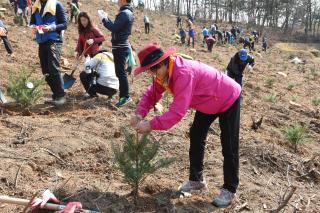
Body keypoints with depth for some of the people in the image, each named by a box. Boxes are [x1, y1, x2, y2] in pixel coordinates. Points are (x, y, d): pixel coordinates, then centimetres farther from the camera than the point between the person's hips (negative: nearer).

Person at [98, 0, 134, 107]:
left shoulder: (124, 13, -15)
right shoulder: (128, 13, 16)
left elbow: (114, 28, -21)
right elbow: (117, 27, 19)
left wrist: (103, 19, -9)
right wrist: (106, 18, 14)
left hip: (120, 47, -10)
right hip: (122, 46, 10)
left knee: (121, 72, -8)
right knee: (120, 72, 16)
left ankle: (125, 97, -3)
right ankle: (124, 94, 23)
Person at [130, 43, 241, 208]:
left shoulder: (183, 73, -39)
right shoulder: (166, 71, -11)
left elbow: (178, 112, -43)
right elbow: (152, 93, -3)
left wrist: (151, 125, -39)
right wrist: (140, 113, -19)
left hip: (228, 99, -9)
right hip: (208, 102, 9)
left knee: (229, 147, -2)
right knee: (196, 137, 12)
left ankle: (229, 189, 14)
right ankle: (196, 180, 26)